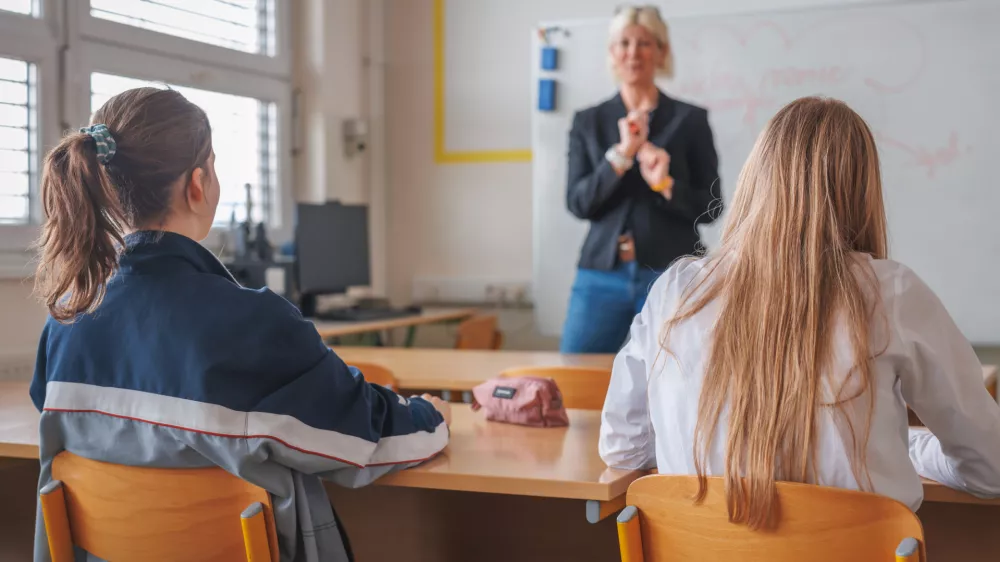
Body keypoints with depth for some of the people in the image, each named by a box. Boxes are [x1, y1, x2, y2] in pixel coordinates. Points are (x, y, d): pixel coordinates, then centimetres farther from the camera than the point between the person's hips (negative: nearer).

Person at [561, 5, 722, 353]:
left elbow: (710, 207, 3)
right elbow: (578, 203, 0)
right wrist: (620, 155, -13)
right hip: (602, 275, 2)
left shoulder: (690, 119, 4)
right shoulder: (588, 121, 9)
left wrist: (666, 184, -15)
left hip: (671, 275, -2)